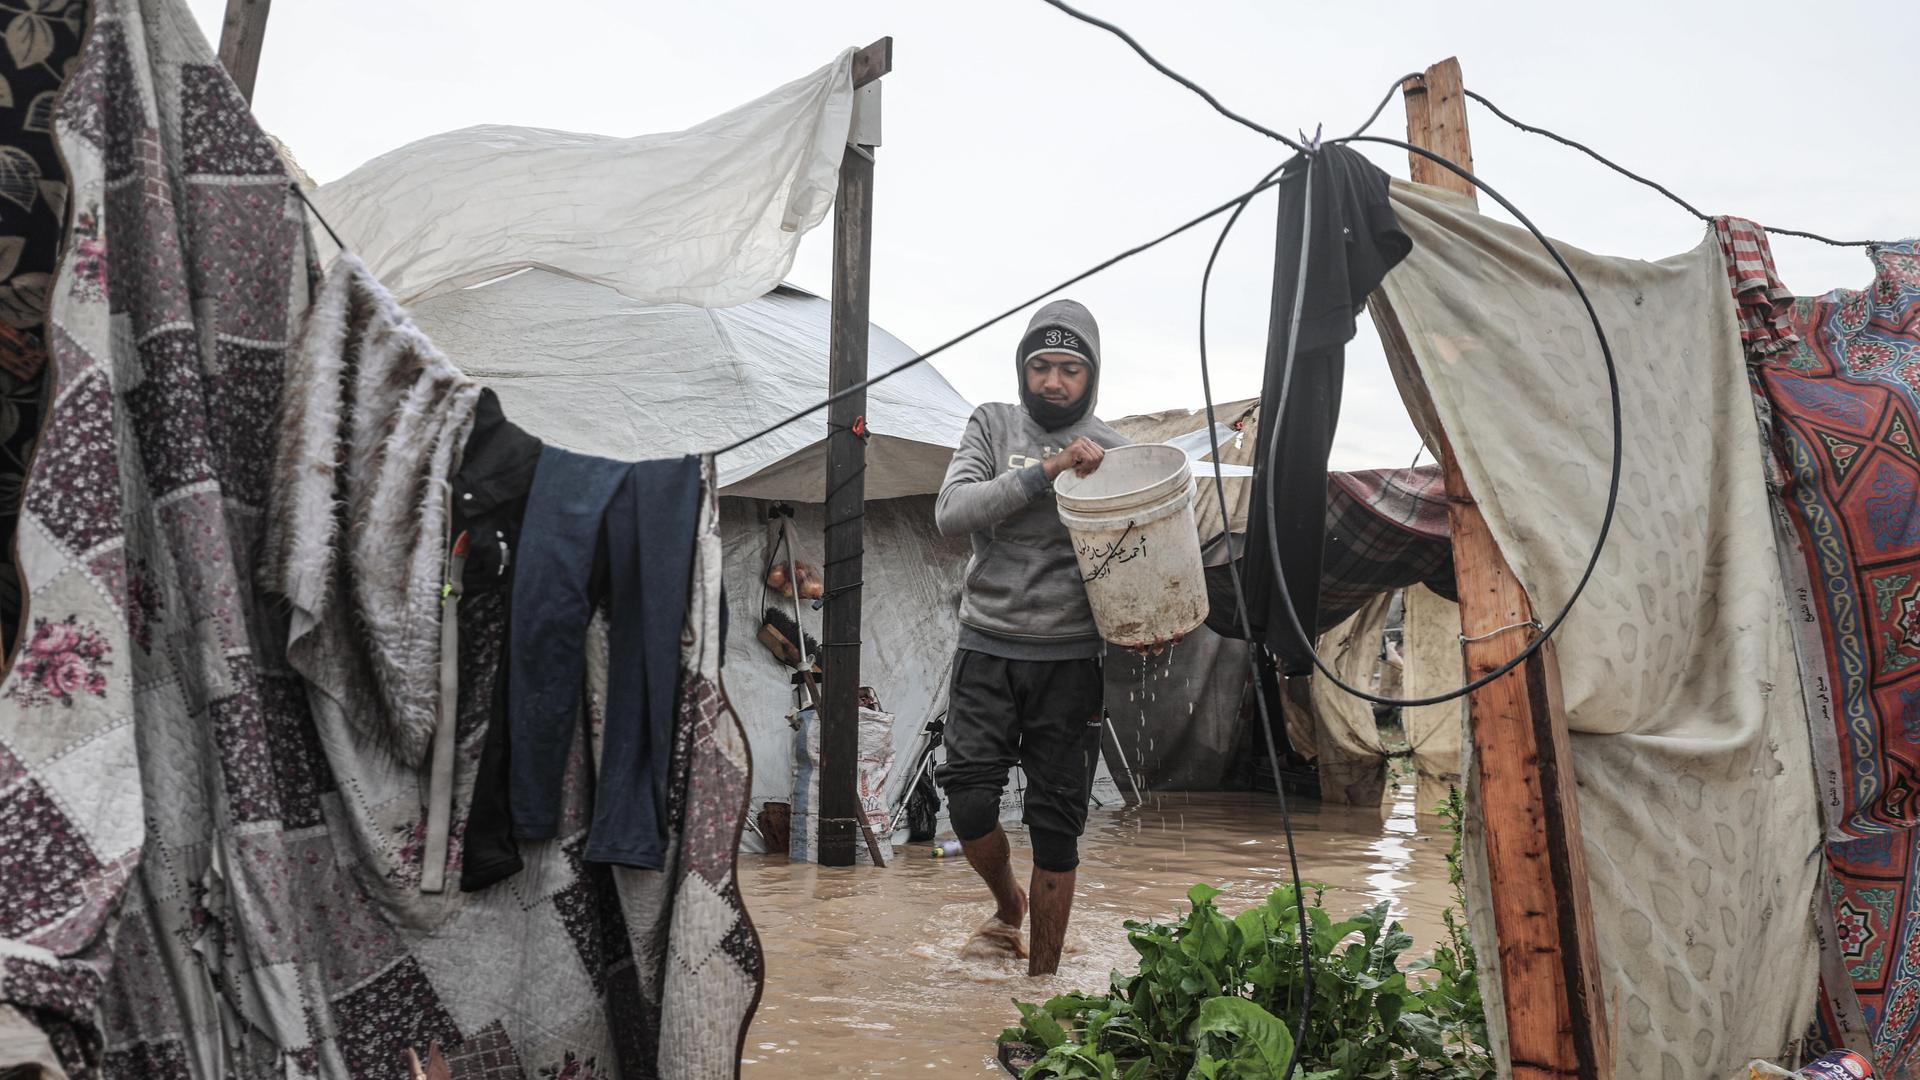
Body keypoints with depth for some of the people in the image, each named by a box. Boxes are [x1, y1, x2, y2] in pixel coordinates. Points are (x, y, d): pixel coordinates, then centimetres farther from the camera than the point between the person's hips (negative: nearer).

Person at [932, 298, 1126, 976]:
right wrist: (1046, 469, -18)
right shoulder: (994, 426, 5)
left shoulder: (1111, 452, 4)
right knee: (969, 799, -9)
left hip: (1070, 658, 0)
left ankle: (1041, 977, 19)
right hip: (988, 647, 1)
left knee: (1056, 823, 3)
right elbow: (951, 513, -10)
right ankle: (1008, 906, 23)